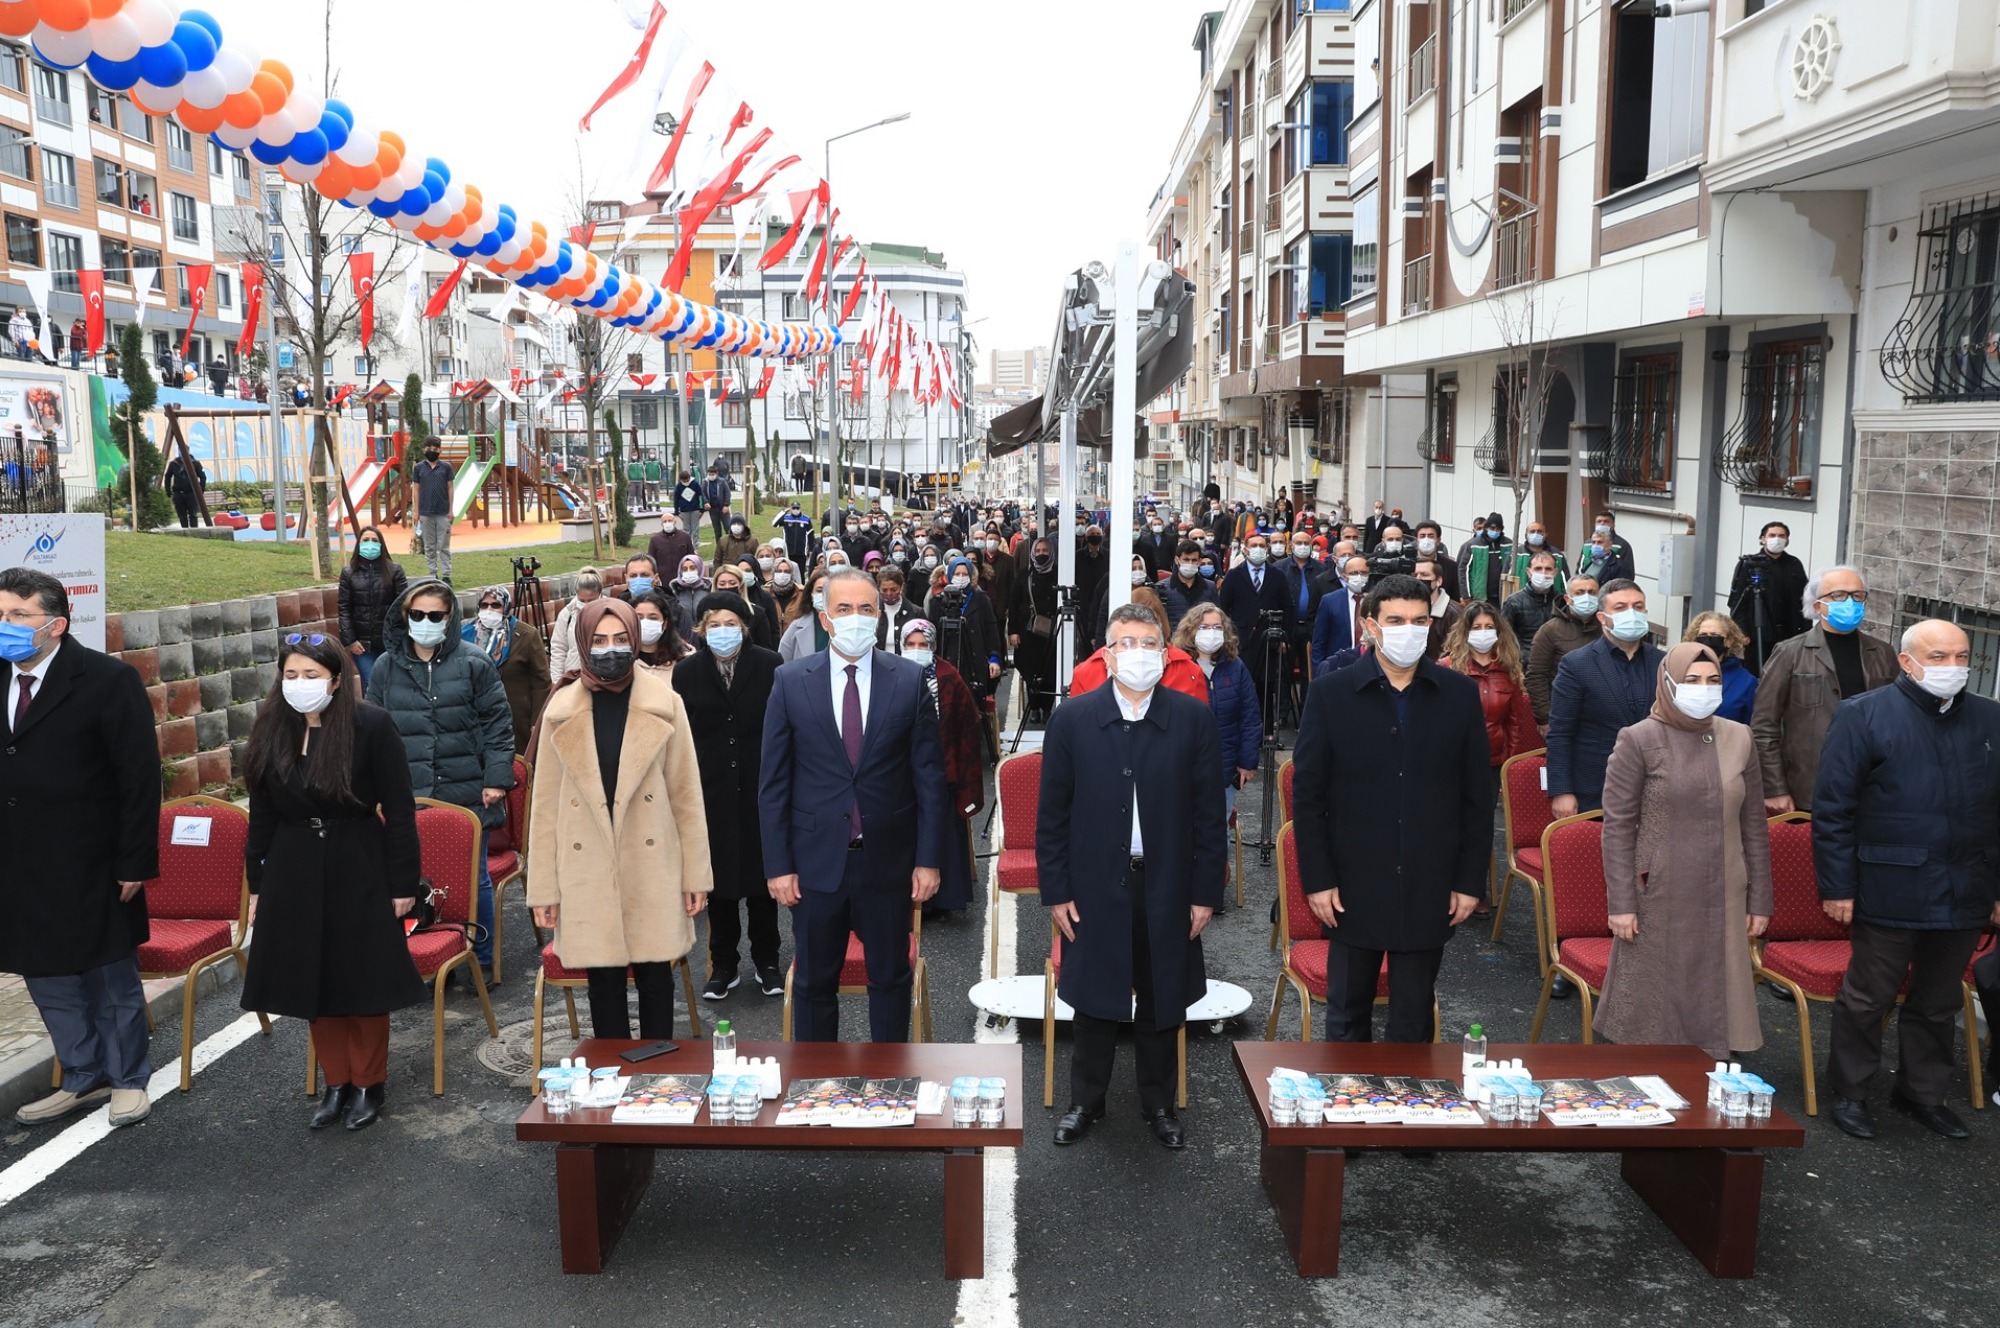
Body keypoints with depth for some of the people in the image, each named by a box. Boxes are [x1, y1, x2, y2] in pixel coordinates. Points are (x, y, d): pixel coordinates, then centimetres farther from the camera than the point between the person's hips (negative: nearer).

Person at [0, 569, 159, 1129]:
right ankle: (83, 1078, 33)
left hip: (90, 869, -5)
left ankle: (128, 1079, 27)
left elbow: (140, 777, -12)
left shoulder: (109, 680, -13)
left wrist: (134, 863, -14)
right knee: (48, 979, 16)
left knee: (112, 977, 9)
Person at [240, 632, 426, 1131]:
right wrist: (257, 884, 9)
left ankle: (368, 1083, 23)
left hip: (359, 870, -4)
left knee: (364, 978, 5)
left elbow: (399, 808, -9)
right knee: (312, 979, 10)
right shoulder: (271, 731, 2)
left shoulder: (372, 726, -11)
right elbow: (262, 813, 9)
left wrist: (402, 881, -10)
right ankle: (336, 1083, 25)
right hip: (294, 873, 4)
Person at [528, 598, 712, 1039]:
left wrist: (697, 873, 0)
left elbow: (687, 794, 1)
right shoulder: (562, 710, 2)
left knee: (655, 976, 6)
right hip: (587, 873, 1)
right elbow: (545, 805, 4)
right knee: (603, 980, 7)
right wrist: (543, 888, 2)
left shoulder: (664, 704, 0)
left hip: (653, 867, -1)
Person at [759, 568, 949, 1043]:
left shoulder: (910, 680, -2)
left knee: (891, 979, 14)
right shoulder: (791, 681, -2)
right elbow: (774, 781, -1)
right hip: (816, 860, 0)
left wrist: (929, 858, -4)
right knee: (814, 983, 13)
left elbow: (929, 775, -1)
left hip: (888, 860, 0)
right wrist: (777, 864, -5)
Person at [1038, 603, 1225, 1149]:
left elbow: (1209, 813, 0)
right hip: (1094, 885, 0)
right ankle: (1085, 1101, 29)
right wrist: (1055, 890, -3)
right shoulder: (1072, 719, -3)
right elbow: (1052, 813, 0)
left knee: (1161, 1000, 13)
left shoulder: (1194, 719, -3)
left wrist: (1206, 891, -2)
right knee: (1093, 999, 10)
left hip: (1166, 887, 1)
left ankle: (1159, 1103, 31)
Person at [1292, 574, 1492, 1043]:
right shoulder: (1330, 692, -3)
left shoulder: (1460, 695, 1)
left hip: (1429, 891, 1)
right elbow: (1307, 792, -2)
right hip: (1353, 888, -1)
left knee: (1414, 1021, 13)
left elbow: (1477, 795, 4)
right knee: (1346, 1018, 12)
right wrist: (1317, 880, -6)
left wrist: (1470, 881, 1)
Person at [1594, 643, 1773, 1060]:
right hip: (1658, 901, -3)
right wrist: (1621, 903, -10)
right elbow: (1617, 826, -7)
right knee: (1655, 1007, 6)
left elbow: (1754, 825, 12)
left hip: (1722, 901, 4)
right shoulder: (1639, 740, -6)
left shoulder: (1738, 739, 7)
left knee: (1714, 1007, 8)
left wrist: (1759, 900, 11)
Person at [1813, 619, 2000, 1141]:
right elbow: (1832, 809, -8)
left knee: (1938, 1002, 17)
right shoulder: (1864, 715, -7)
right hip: (1890, 891, -5)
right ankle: (1849, 1093, 23)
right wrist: (1837, 887, -11)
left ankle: (1922, 1093, 33)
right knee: (1867, 998, 6)